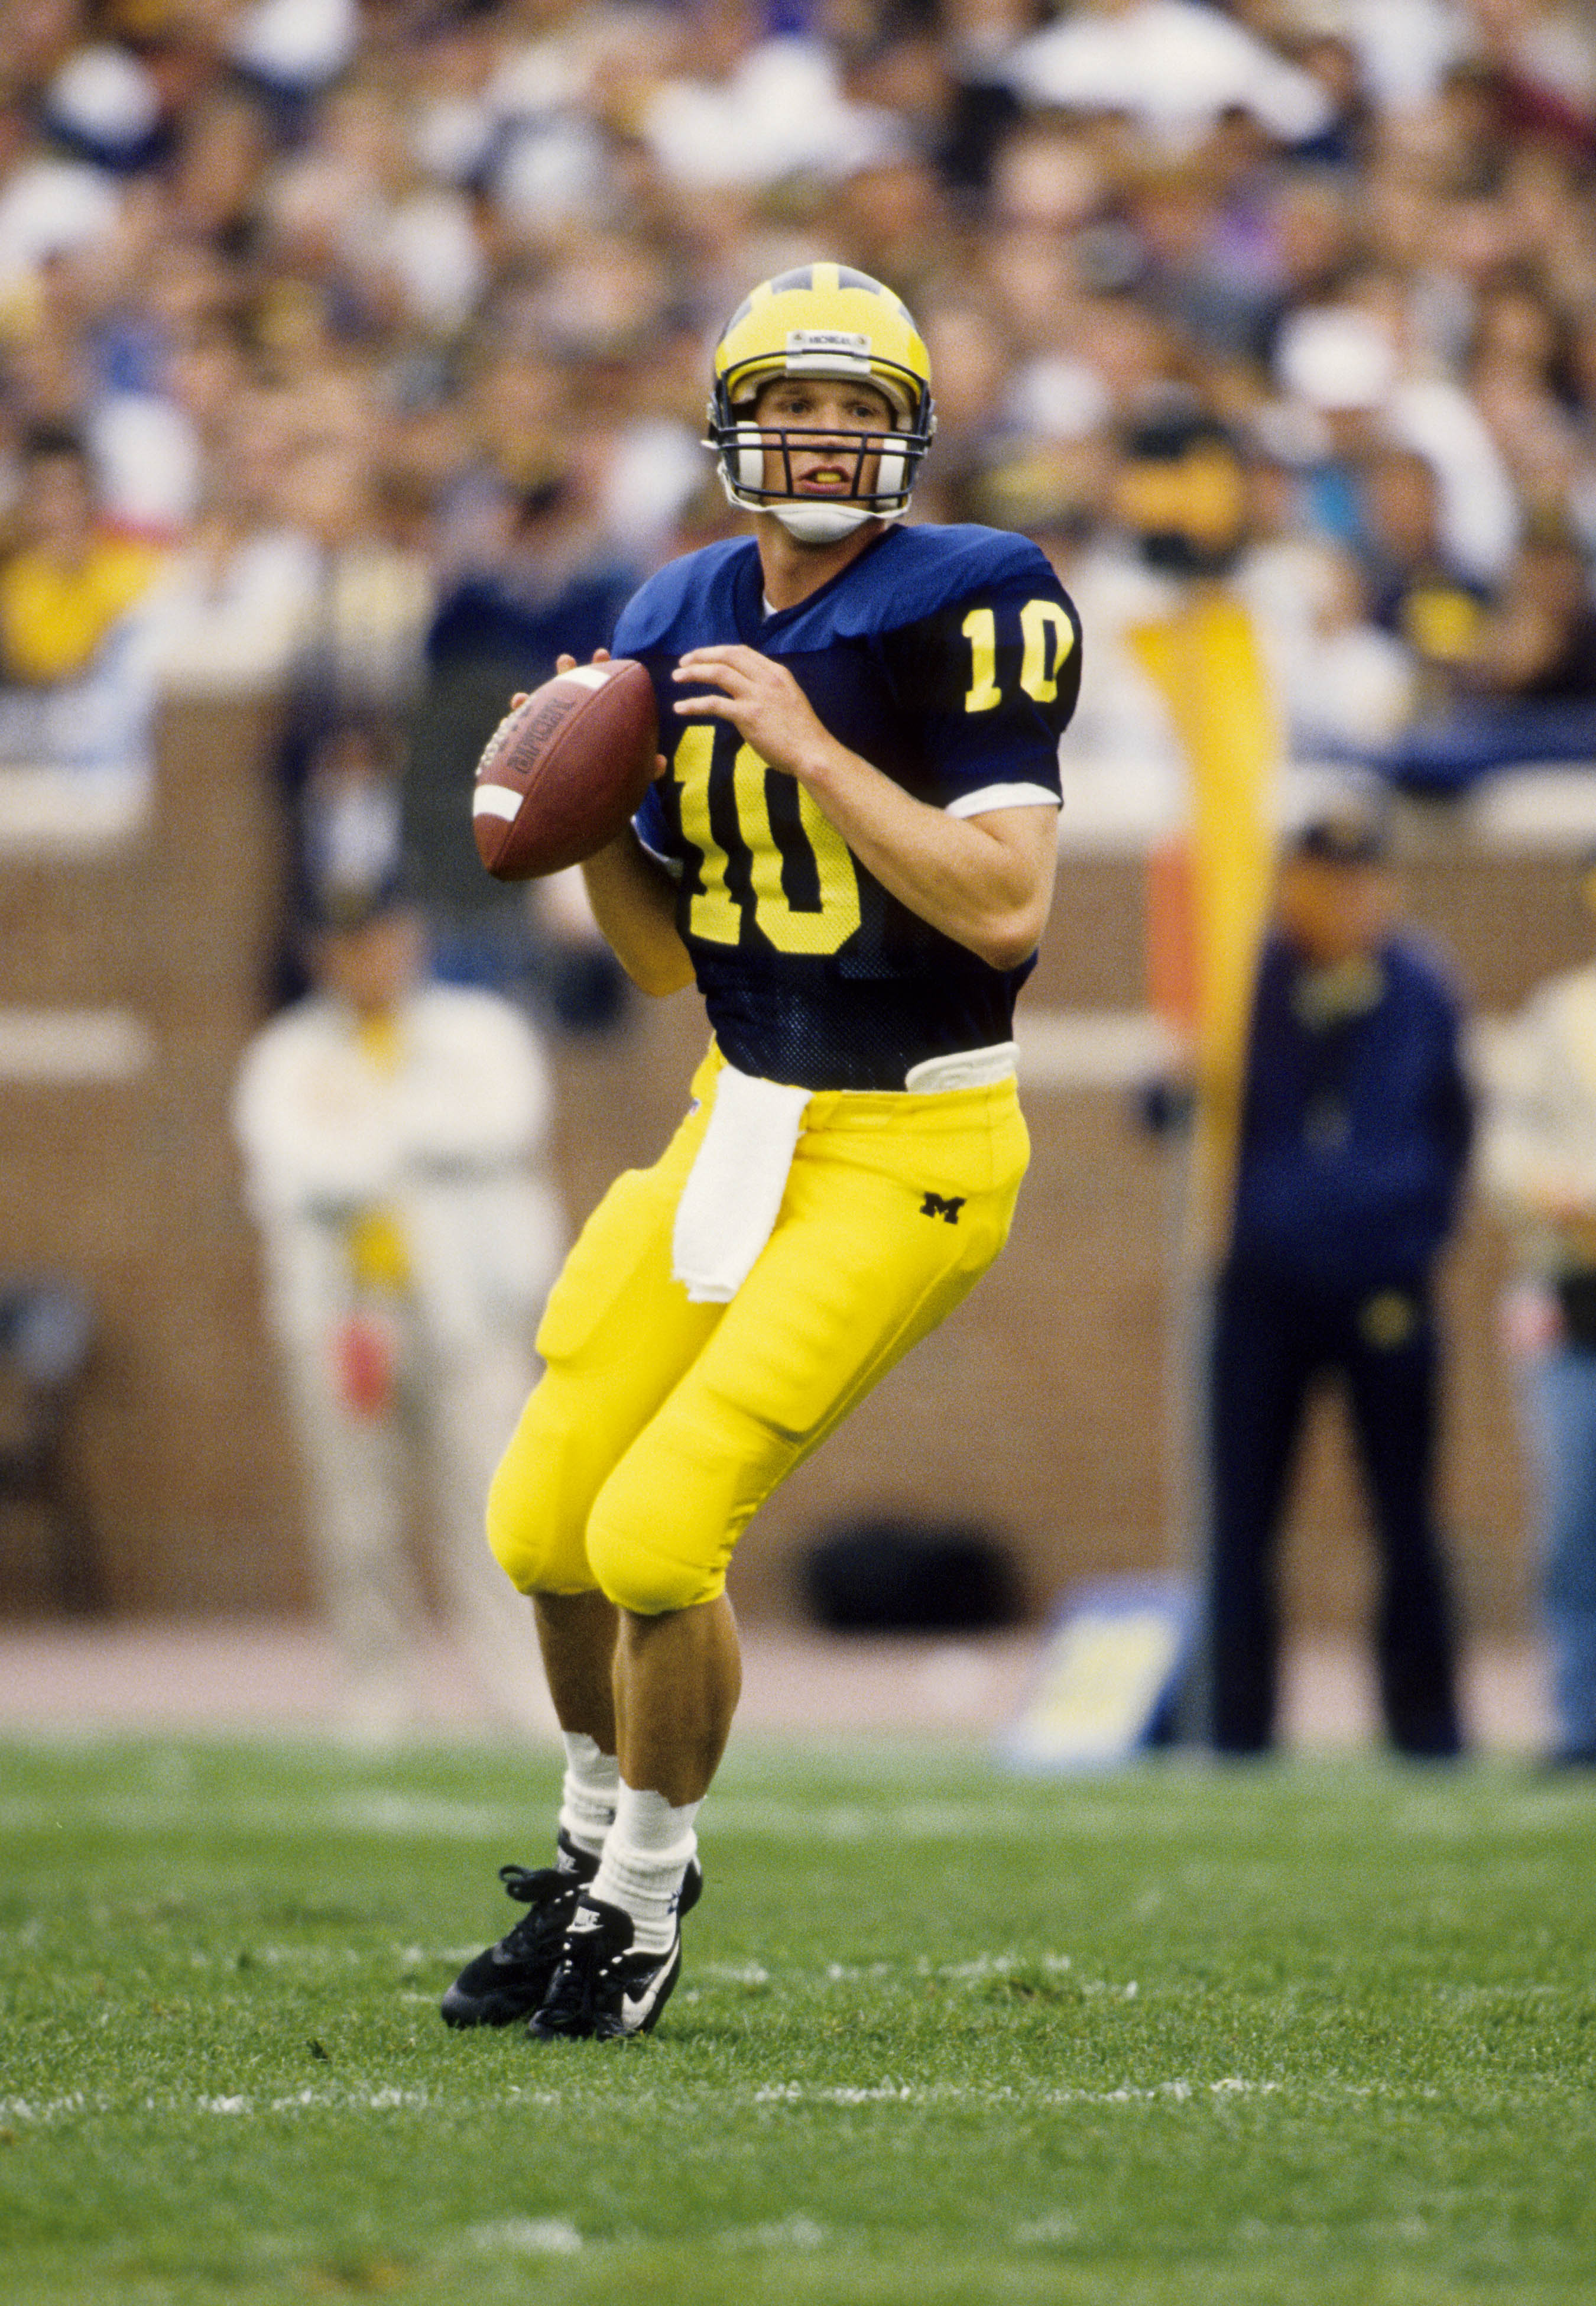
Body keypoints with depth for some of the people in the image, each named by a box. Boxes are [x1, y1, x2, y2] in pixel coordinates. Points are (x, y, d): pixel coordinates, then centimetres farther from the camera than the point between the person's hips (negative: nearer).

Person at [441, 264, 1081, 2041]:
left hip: (907, 1150, -7)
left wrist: (808, 746, -25)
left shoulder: (965, 612, -14)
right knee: (548, 1520, 8)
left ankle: (646, 1896, 9)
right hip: (740, 1122, 7)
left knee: (661, 1530, -14)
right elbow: (666, 954, 14)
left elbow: (1007, 907, -24)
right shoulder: (683, 629, 5)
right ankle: (599, 1836, 34)